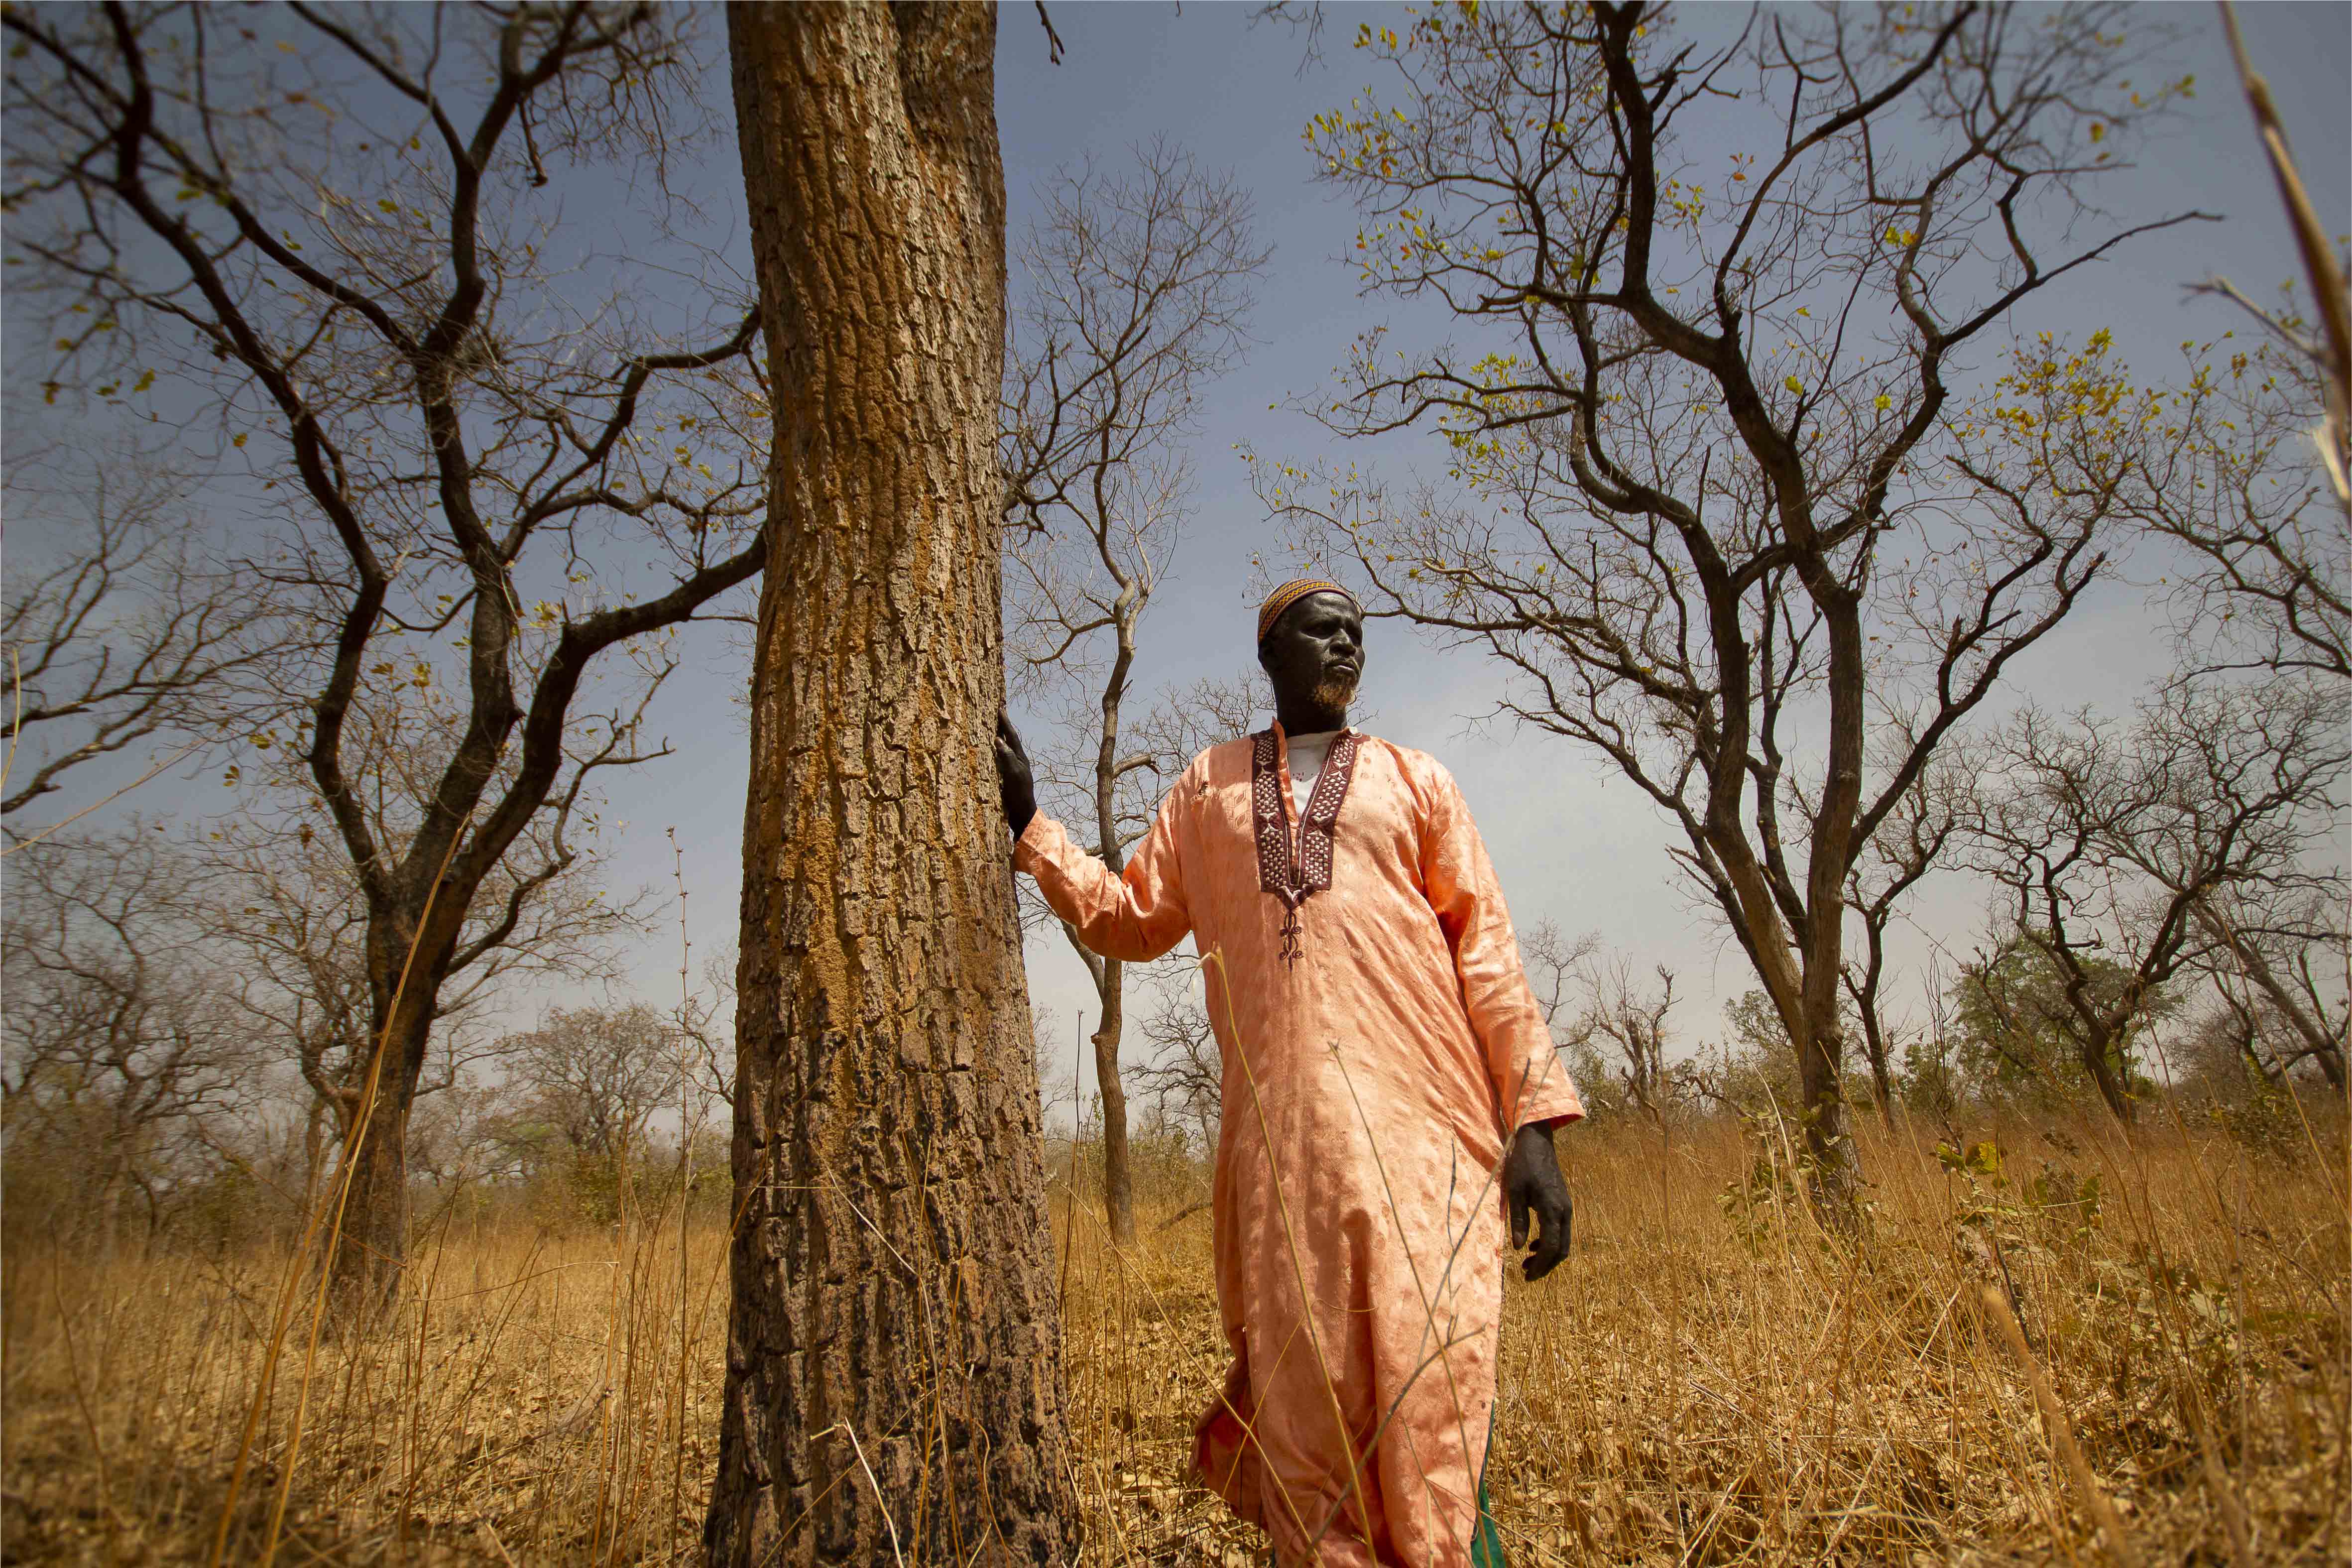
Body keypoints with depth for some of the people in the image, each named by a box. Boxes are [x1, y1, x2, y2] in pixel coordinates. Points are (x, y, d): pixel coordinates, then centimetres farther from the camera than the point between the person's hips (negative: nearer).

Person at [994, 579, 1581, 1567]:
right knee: (1300, 1411, 4)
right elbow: (1132, 920, 19)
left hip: (1418, 1131, -1)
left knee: (1431, 1404, -6)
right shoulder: (1209, 786, 19)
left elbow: (1485, 953, 9)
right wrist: (1030, 824, 11)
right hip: (1277, 1138, 1)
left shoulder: (1414, 780, 15)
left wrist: (1534, 1118, 0)